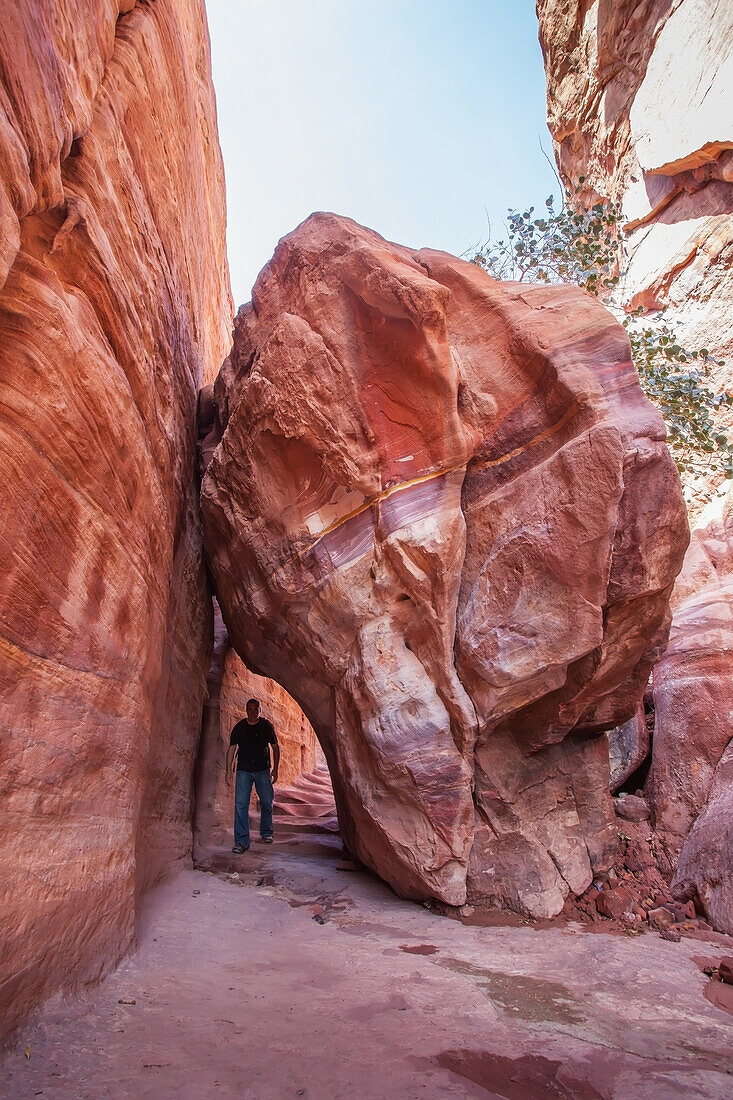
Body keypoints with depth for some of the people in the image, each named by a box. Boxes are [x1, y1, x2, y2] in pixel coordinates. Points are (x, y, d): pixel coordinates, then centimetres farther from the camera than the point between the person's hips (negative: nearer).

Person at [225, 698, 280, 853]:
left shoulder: (267, 726, -1)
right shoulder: (239, 727, -1)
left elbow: (275, 747, 5)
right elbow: (231, 749, 4)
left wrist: (275, 770, 1)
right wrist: (228, 771, -1)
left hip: (262, 770, 0)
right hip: (243, 770, 0)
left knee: (267, 802, 6)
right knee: (240, 804, -8)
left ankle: (266, 832, 29)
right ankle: (241, 841, -2)